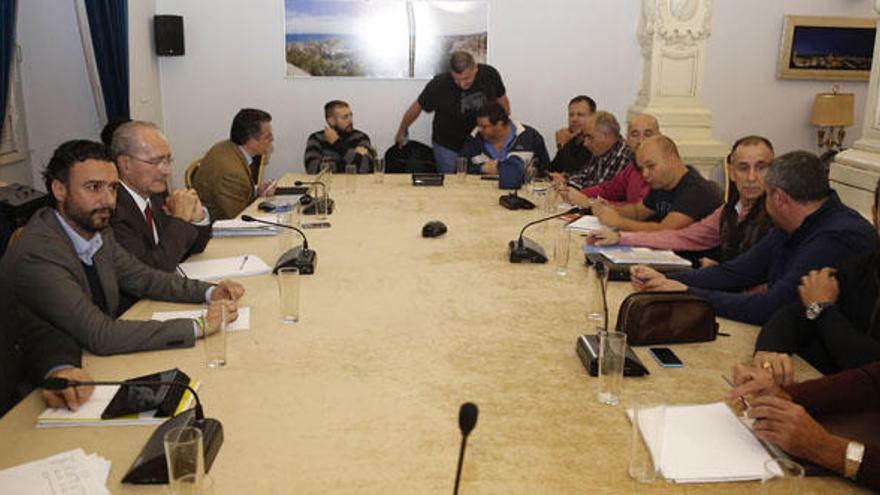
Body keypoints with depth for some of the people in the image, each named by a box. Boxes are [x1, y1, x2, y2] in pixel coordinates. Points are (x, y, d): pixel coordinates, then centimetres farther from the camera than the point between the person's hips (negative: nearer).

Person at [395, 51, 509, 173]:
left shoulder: (490, 75, -15)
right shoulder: (439, 84, -22)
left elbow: (501, 99, 5)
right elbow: (417, 107, -6)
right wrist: (402, 131, 7)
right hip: (447, 146, -2)